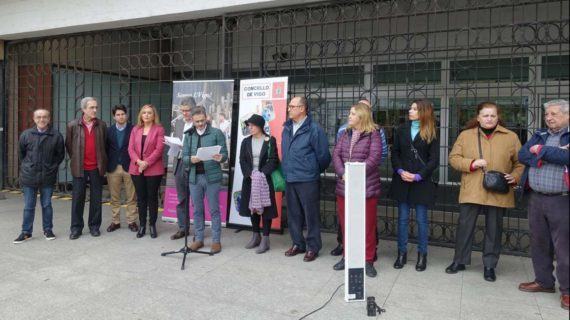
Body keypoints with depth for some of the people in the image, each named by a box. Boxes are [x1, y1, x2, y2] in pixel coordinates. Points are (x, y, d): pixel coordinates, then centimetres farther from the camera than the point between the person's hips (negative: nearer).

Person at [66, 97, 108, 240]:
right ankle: (76, 228, 15)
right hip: (79, 168, -1)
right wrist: (75, 160, 11)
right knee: (77, 198, 4)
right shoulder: (72, 125, -1)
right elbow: (68, 145, 10)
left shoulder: (102, 125, 2)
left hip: (97, 167, 1)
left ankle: (94, 226, 18)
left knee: (96, 198, 7)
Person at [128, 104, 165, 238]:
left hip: (153, 169, -4)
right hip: (137, 169, 4)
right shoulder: (135, 129, 12)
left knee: (152, 197, 4)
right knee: (141, 197, 8)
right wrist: (138, 162, -13)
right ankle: (142, 225, 17)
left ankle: (152, 225, 13)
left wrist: (147, 163, -16)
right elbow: (131, 148, 4)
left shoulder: (159, 129, -1)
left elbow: (159, 149, -10)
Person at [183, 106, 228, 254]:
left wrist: (220, 158, -27)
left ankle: (216, 241, 13)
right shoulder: (189, 135, 9)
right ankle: (198, 239, 24)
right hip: (194, 177, 4)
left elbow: (225, 153, -4)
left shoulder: (216, 133, -2)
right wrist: (191, 159, -18)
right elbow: (184, 157, 5)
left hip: (212, 176, -3)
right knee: (197, 210, 12)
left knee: (214, 210, 4)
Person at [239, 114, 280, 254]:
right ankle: (256, 236, 23)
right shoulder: (246, 141, 9)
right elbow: (242, 160, 3)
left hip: (265, 179, -4)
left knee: (265, 208, -3)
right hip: (250, 179, 4)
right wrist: (250, 174, -13)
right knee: (252, 206, 9)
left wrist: (262, 173, -19)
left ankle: (265, 239, 3)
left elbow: (274, 160, -8)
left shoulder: (270, 141, -2)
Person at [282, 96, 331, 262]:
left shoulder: (314, 129, -11)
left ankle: (313, 247, 16)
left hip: (307, 180, -6)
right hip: (290, 180, 7)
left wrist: (315, 171, 4)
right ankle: (297, 244, 29)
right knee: (293, 214, 14)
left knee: (311, 215, 3)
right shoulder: (286, 128, 9)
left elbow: (323, 155, -8)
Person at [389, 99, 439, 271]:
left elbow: (434, 160, -4)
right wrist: (400, 171, -10)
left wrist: (418, 176, -14)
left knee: (421, 219, 5)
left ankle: (422, 254, 18)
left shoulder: (431, 134, 0)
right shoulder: (402, 130, 8)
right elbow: (395, 153, 6)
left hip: (421, 182, -2)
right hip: (402, 181, 3)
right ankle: (402, 253, 18)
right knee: (402, 218, 8)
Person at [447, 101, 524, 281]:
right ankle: (460, 261, 21)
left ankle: (489, 265, 23)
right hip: (471, 191, 0)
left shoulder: (511, 137, 5)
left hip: (498, 193, 0)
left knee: (494, 229, 8)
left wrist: (515, 177, -8)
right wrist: (471, 163, -12)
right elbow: (453, 158, 4)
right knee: (465, 226, 5)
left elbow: (520, 162, 10)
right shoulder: (465, 135, 5)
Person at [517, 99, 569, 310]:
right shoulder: (539, 136, 14)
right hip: (536, 198, 6)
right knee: (539, 243, 13)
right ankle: (544, 281, 27)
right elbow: (522, 155, -1)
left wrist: (541, 150, -9)